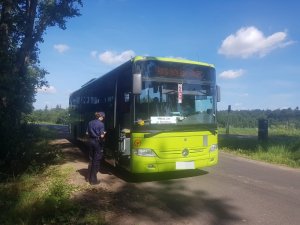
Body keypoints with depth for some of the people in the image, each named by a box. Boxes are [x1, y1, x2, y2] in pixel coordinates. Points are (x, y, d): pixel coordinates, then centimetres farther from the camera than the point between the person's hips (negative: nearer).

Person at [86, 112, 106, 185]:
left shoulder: (90, 123, 5)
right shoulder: (101, 124, -15)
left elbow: (87, 133, 10)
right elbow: (102, 136, -18)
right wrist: (104, 133, 1)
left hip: (91, 141, 7)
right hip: (98, 142, -6)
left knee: (91, 159, 20)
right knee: (96, 161, 4)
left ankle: (89, 177, 30)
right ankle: (93, 180, 9)